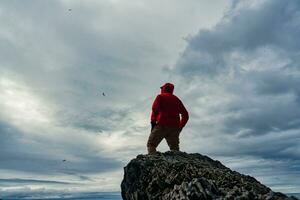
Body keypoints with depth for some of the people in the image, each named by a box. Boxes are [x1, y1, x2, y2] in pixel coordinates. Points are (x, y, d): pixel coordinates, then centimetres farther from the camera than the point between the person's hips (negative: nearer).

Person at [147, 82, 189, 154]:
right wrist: (180, 127, 20)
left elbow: (155, 108, -10)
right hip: (175, 127, 5)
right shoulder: (177, 99, 24)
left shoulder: (160, 97, 10)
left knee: (151, 144, -1)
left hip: (162, 125, -5)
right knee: (174, 147, 5)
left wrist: (153, 122, -5)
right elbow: (185, 115, 19)